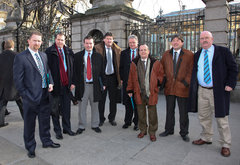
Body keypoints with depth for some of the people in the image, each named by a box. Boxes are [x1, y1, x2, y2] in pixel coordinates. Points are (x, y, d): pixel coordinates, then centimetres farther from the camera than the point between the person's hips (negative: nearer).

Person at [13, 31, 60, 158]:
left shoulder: (44, 55, 9)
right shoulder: (20, 57, -10)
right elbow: (18, 80, -10)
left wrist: (50, 83, 1)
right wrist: (26, 95, -13)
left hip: (45, 95, 6)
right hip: (31, 97, -5)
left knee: (45, 120, 19)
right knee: (29, 124, 11)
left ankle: (46, 141, 38)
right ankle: (30, 147, 30)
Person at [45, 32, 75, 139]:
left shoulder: (69, 51, 9)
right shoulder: (49, 51, -2)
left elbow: (72, 67, 9)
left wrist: (72, 82, 2)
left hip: (66, 84, 3)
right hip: (55, 84, -3)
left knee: (66, 108, 12)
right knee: (55, 109, 9)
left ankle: (67, 128, 26)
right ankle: (57, 130, 22)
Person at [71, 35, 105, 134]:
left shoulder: (98, 56, 7)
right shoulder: (77, 56, 4)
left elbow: (101, 71, 7)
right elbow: (75, 71, 3)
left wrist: (103, 83, 1)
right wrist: (74, 83, -6)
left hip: (95, 85, 1)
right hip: (82, 85, -1)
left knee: (95, 106, 11)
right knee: (82, 107, 8)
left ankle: (95, 125, 27)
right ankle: (81, 126, 22)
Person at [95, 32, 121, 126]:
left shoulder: (117, 50, 6)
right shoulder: (98, 48, -2)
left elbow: (119, 65, 6)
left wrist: (120, 78, 1)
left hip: (113, 76, 2)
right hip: (102, 76, -2)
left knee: (113, 99, 10)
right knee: (101, 99, 6)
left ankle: (112, 118, 27)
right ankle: (101, 118, 22)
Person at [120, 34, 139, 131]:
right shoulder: (124, 53, 9)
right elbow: (121, 67, 9)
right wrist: (122, 78, 0)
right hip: (127, 81, 2)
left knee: (137, 103, 6)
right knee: (128, 103, 9)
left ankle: (137, 122, 20)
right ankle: (127, 121, 24)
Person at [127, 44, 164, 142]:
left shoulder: (155, 63, 3)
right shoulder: (134, 63, 7)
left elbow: (161, 74, 10)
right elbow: (131, 78, 8)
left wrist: (157, 81, -7)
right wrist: (130, 90, 6)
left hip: (151, 92, -1)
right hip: (139, 93, 1)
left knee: (152, 114, 6)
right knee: (141, 113, 11)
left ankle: (152, 132, 22)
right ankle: (143, 130, 29)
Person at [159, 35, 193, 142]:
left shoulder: (189, 55, -1)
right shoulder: (166, 54, 9)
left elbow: (191, 71, -4)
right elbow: (162, 68, 14)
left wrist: (185, 83, -12)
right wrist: (163, 80, 4)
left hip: (182, 88, -3)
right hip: (169, 87, 3)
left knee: (183, 112, 8)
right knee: (169, 111, 14)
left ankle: (184, 133, 25)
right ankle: (169, 130, 30)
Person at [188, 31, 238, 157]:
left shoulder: (223, 51, 0)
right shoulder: (197, 55, 12)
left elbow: (233, 68, 0)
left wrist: (230, 84, -10)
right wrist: (193, 87, 6)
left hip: (218, 91, -4)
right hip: (202, 91, 4)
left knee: (221, 118, 3)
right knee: (203, 117, 14)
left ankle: (225, 145, 19)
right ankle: (206, 138, 33)